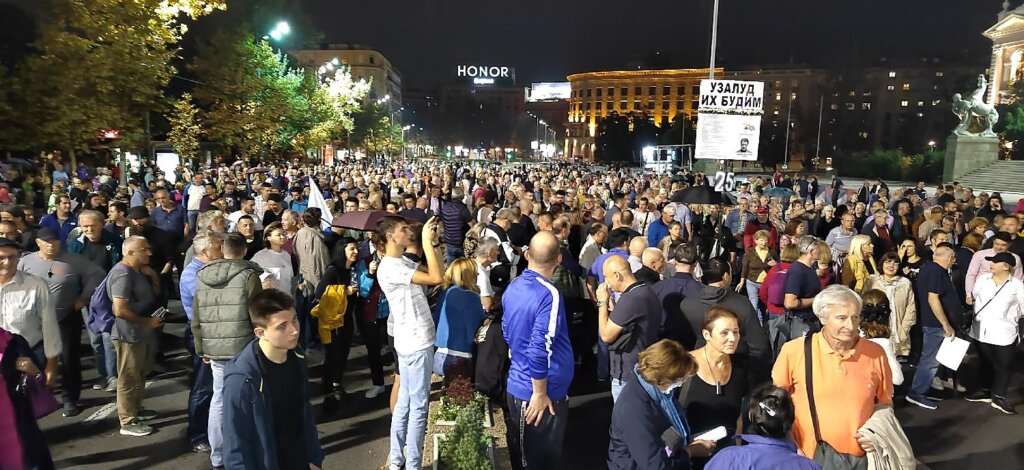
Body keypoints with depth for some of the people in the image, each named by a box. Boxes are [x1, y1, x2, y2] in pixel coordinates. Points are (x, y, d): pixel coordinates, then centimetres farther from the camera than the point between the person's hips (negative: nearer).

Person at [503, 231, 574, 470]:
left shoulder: (514, 287, 0)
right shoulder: (549, 295, -25)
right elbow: (539, 350, -27)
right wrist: (540, 394, -17)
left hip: (516, 386, 7)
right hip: (542, 393, -7)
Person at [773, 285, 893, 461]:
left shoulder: (876, 354, -6)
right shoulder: (795, 351, -14)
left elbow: (884, 403, 9)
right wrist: (790, 447, -7)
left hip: (860, 459, 2)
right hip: (808, 459, -2)